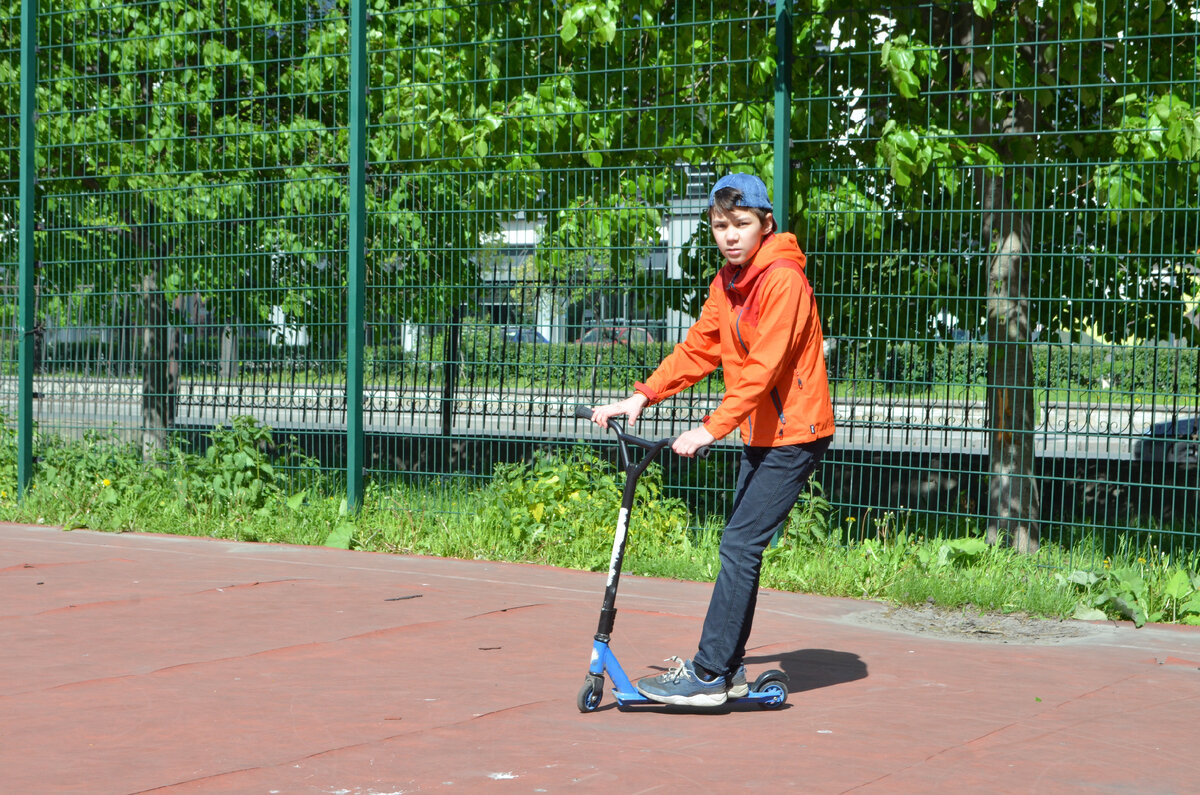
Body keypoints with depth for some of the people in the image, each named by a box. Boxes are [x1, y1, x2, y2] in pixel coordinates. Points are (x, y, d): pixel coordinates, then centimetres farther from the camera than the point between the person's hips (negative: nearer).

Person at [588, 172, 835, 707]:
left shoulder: (782, 280, -19)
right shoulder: (727, 281, 9)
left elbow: (761, 369, -25)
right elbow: (699, 349, 12)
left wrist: (711, 429, -29)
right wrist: (641, 397, 2)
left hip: (794, 432, -9)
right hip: (759, 433, 9)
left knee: (740, 544, -13)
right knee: (739, 546, 11)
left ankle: (709, 675, -10)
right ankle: (729, 668, 19)